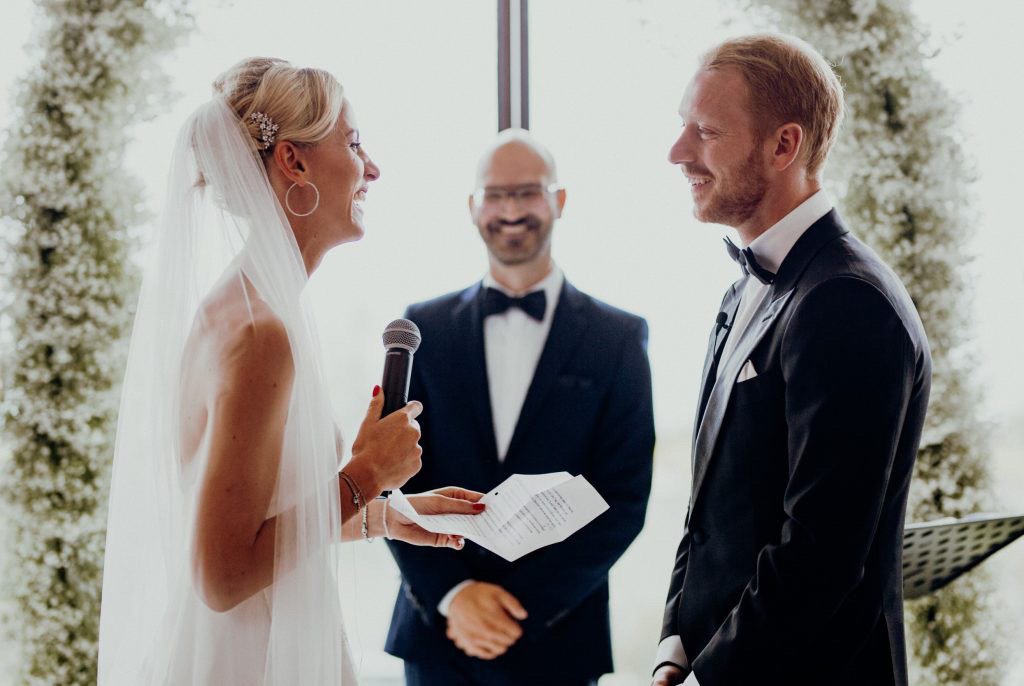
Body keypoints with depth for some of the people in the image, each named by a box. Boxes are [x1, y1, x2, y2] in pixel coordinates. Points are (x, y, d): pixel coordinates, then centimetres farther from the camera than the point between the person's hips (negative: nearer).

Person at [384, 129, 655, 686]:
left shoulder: (619, 338, -1)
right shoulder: (424, 328, 4)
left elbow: (623, 500, -5)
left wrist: (523, 604, -12)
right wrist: (452, 593, -11)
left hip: (558, 640, -1)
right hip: (437, 630, 1)